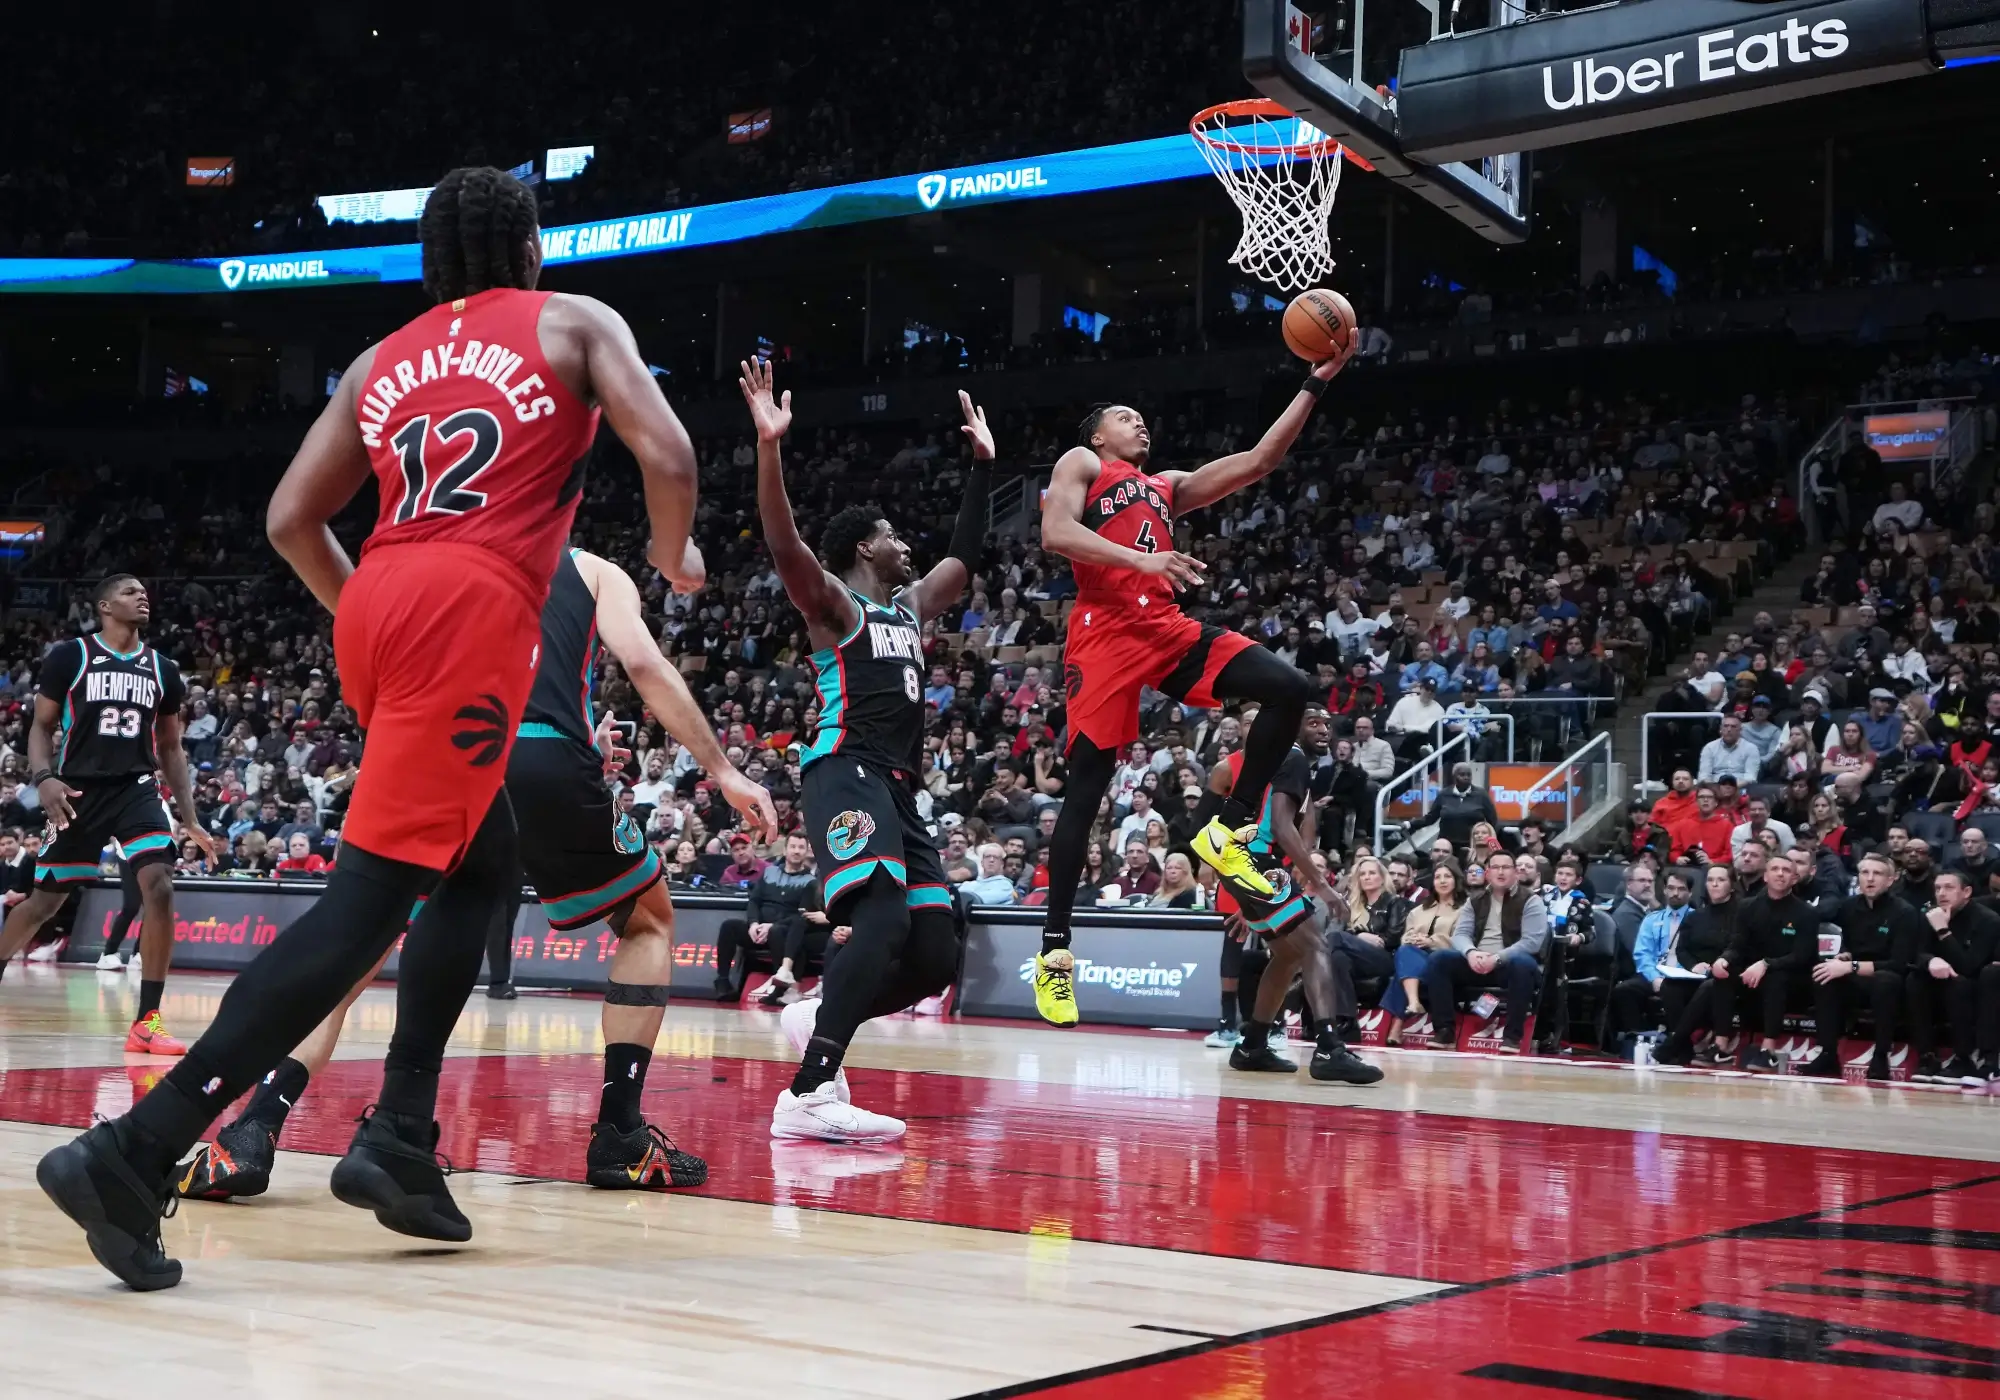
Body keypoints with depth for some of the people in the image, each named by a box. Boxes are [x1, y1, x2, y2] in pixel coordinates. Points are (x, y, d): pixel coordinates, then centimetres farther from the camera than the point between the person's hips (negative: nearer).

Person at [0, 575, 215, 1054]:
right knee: (44, 900, 7)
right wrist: (43, 777, -17)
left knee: (159, 888, -19)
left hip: (138, 790, 2)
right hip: (80, 792, -2)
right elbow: (41, 726, 2)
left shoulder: (162, 669, 9)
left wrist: (189, 817, 10)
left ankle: (146, 1022, -14)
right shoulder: (69, 656, -1)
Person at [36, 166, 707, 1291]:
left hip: (377, 606, 7)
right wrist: (675, 555, 17)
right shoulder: (575, 323, 12)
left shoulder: (384, 361, 25)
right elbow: (666, 452, -2)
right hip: (474, 609, -7)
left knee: (485, 860, 23)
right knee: (370, 895, -11)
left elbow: (293, 516, 19)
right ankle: (137, 1151, -20)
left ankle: (402, 1137, 13)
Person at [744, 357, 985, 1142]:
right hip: (846, 775, -8)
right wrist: (769, 445, -25)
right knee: (883, 919, -30)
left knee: (935, 955, 0)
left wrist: (982, 463, 36)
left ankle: (814, 1017, 21)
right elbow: (783, 544, -14)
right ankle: (807, 1098, -35)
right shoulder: (832, 602, 3)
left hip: (900, 788, 9)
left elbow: (965, 556, 38)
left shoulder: (911, 605, 25)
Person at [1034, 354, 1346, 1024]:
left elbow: (1257, 461, 24)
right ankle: (1055, 948, 0)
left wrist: (1314, 384, 19)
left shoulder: (1168, 487, 30)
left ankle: (1226, 832, -3)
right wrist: (1141, 560, -20)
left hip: (1168, 627, 6)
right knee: (1087, 784, -7)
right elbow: (1054, 533, -7)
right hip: (1106, 629, -6)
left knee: (1289, 688, -12)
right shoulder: (1080, 463, 13)